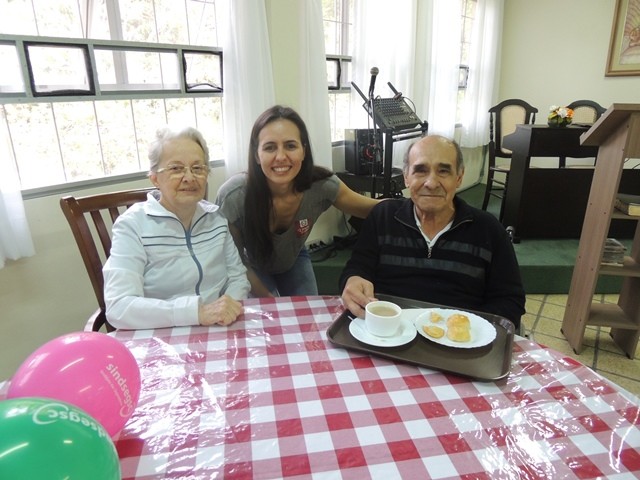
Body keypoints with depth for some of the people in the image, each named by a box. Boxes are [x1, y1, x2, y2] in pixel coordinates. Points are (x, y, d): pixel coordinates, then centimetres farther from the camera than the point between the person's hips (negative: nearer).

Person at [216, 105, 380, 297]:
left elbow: (370, 209, -14)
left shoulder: (322, 185, -31)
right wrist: (268, 300, -17)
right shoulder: (234, 195, -37)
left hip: (293, 259, 2)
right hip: (253, 267, -2)